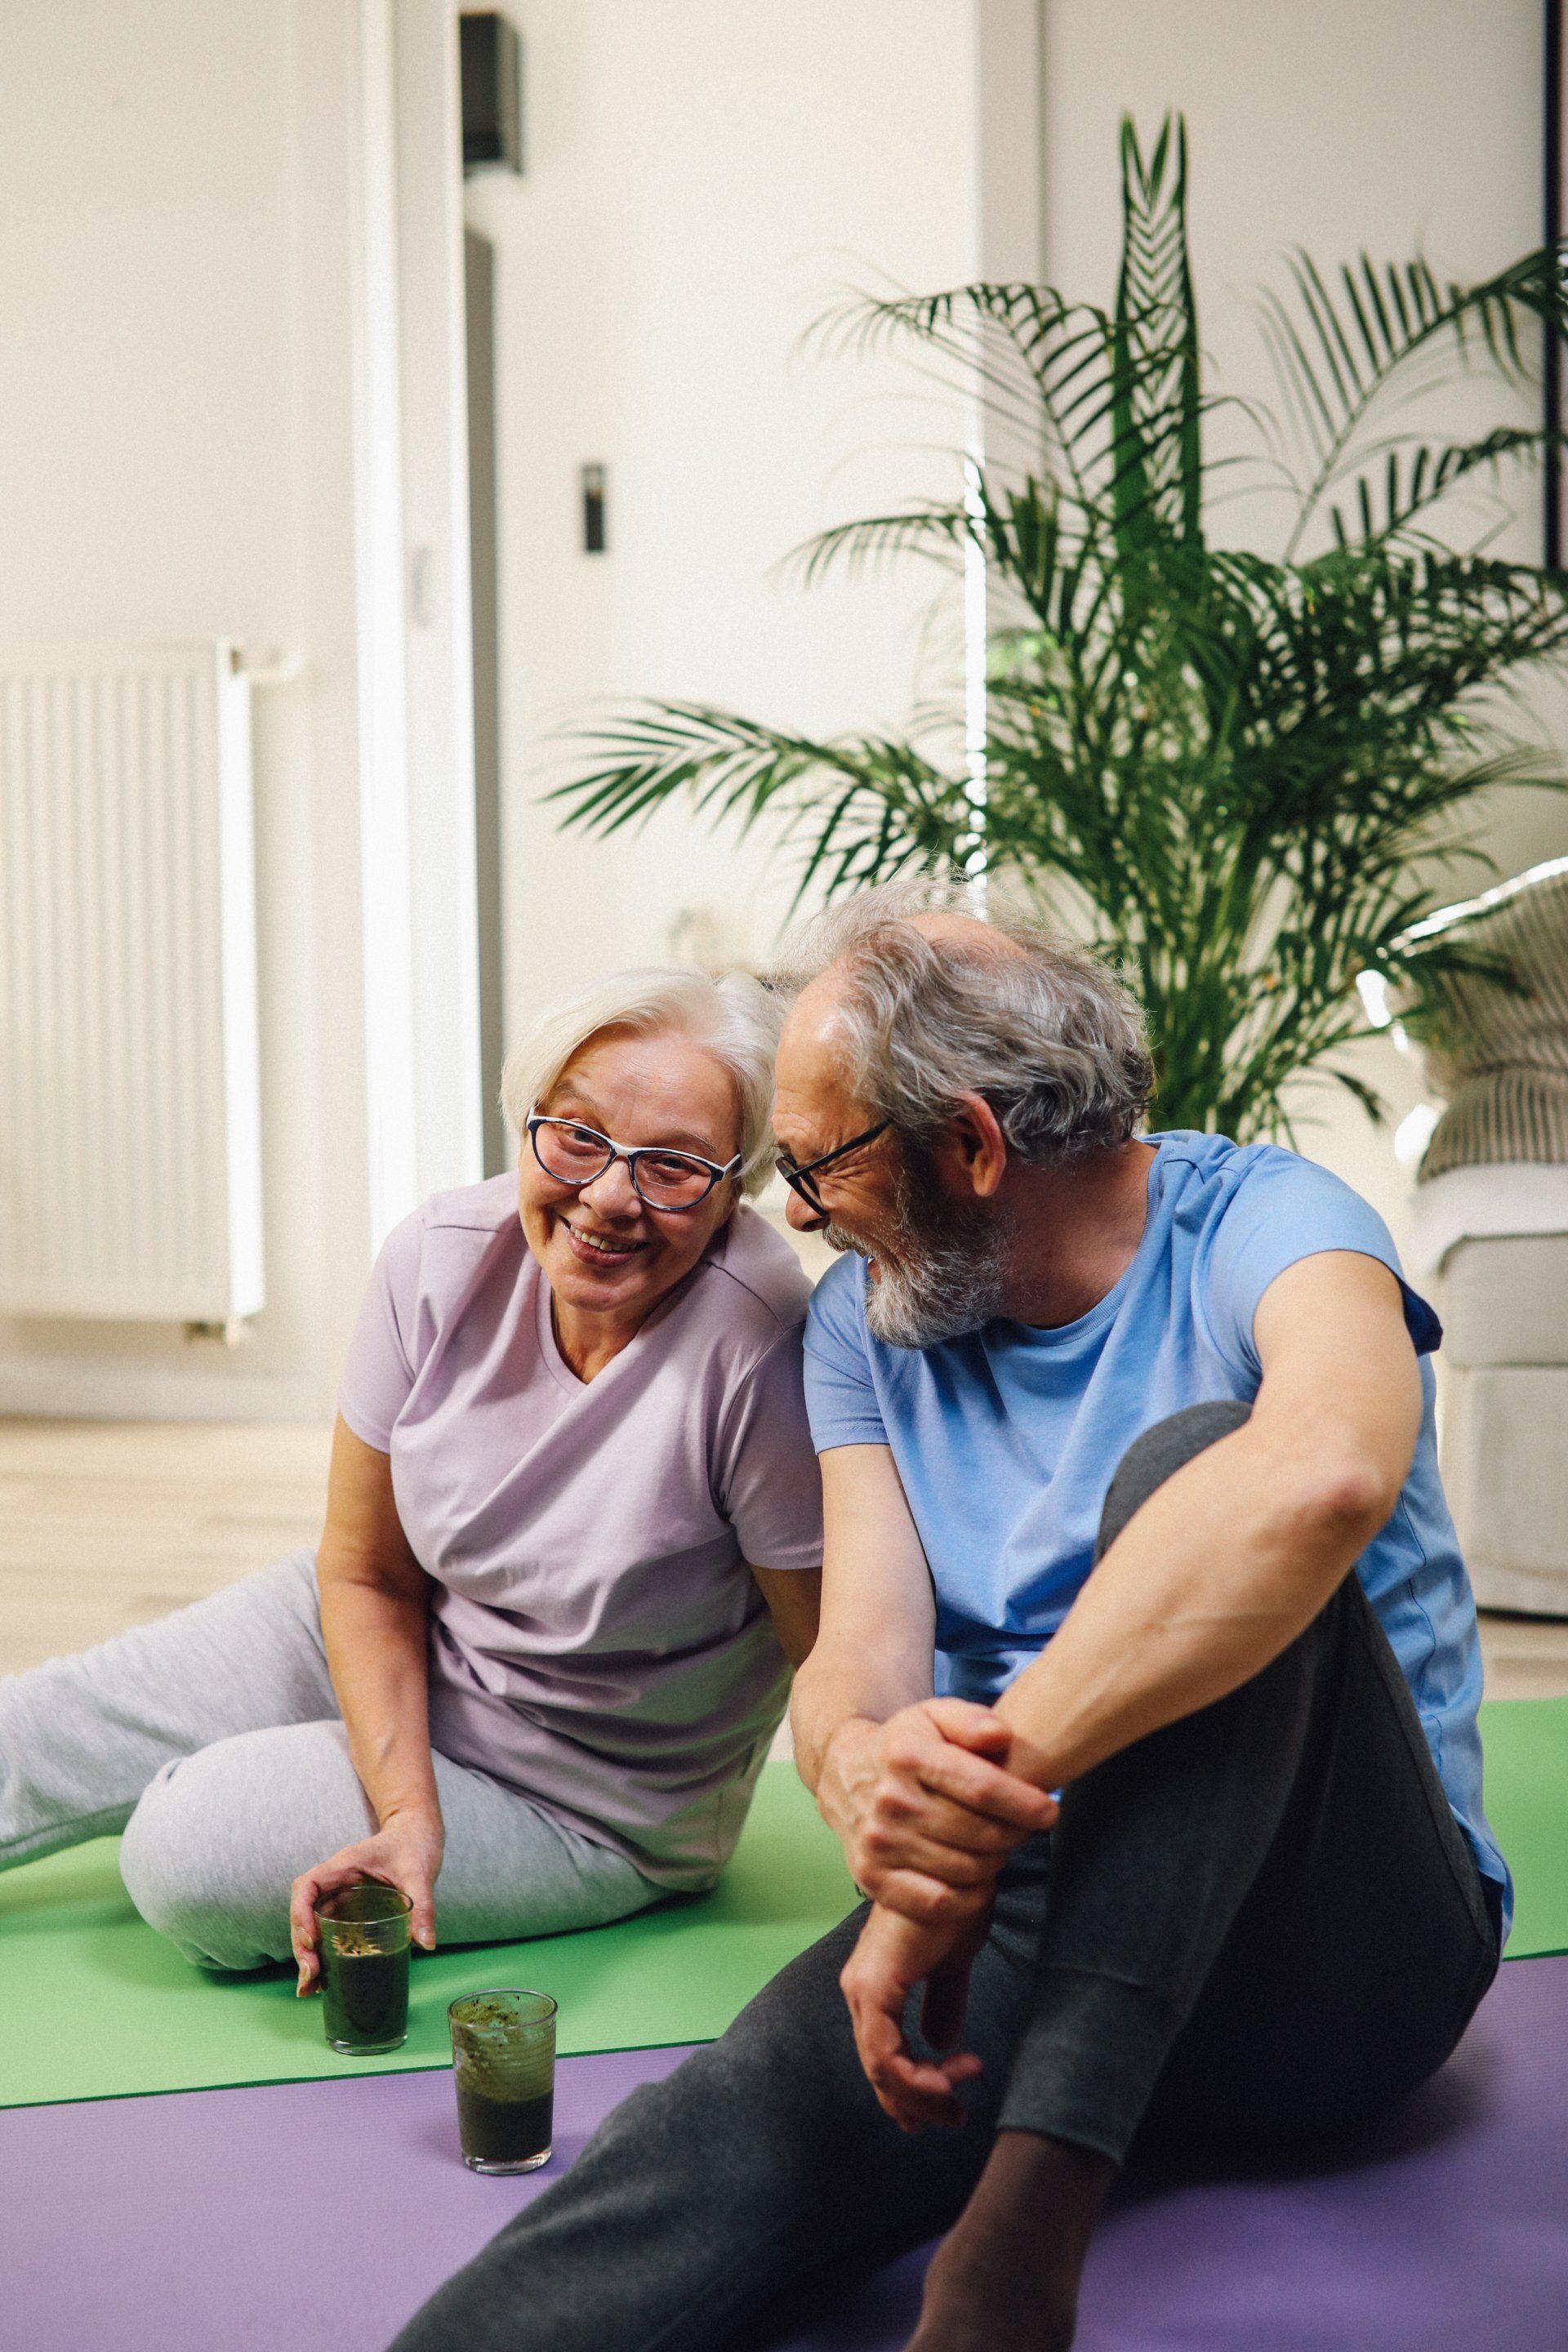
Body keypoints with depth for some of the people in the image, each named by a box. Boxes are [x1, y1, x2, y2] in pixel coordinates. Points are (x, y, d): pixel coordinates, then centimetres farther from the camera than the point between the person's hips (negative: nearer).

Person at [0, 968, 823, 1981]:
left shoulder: (760, 1355, -34)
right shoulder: (445, 1257, -18)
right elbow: (367, 1573, -9)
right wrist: (407, 1811, -21)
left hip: (591, 1808, -4)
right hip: (390, 1653, 4)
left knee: (192, 1856, -18)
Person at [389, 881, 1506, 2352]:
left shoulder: (1261, 1227, -10)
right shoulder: (867, 1320, 9)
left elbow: (1325, 1472, -35)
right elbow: (858, 1655, -3)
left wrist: (984, 1784, -36)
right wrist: (863, 1773, -29)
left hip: (1351, 1936, -3)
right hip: (1024, 1918, 4)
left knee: (1192, 1463, -32)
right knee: (746, 2107, -32)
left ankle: (1025, 2216, -40)